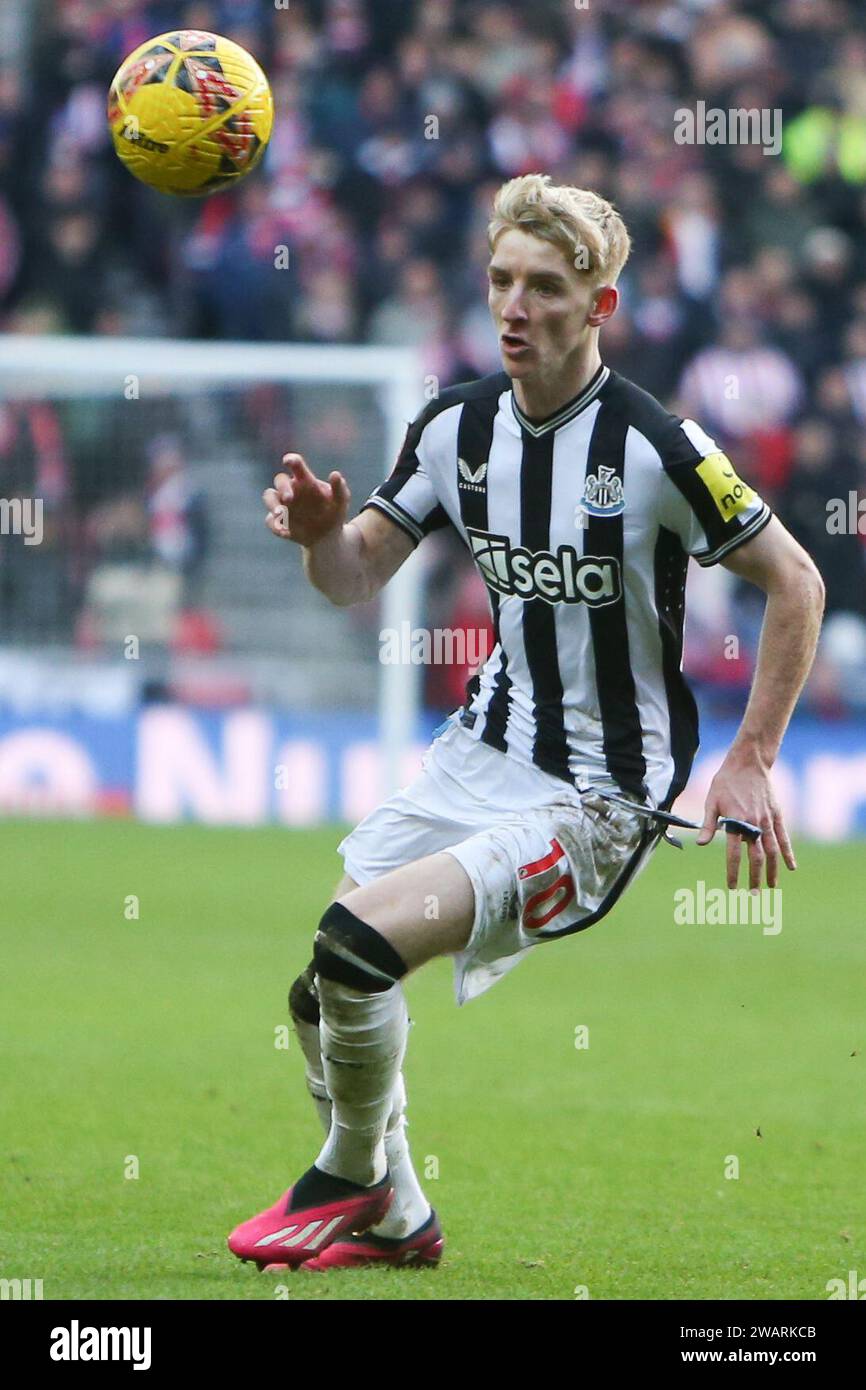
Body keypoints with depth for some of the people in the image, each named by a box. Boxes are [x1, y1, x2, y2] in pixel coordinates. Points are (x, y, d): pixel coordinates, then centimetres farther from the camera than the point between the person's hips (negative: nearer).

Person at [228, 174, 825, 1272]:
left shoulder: (656, 449, -20)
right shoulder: (457, 427, -1)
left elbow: (795, 583, -11)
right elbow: (357, 576, 8)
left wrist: (751, 759, -12)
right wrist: (320, 530, -15)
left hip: (597, 798, -7)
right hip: (483, 754, 7)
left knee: (359, 942, -22)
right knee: (321, 989, 6)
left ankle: (353, 1182, 4)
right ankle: (393, 1222, 29)